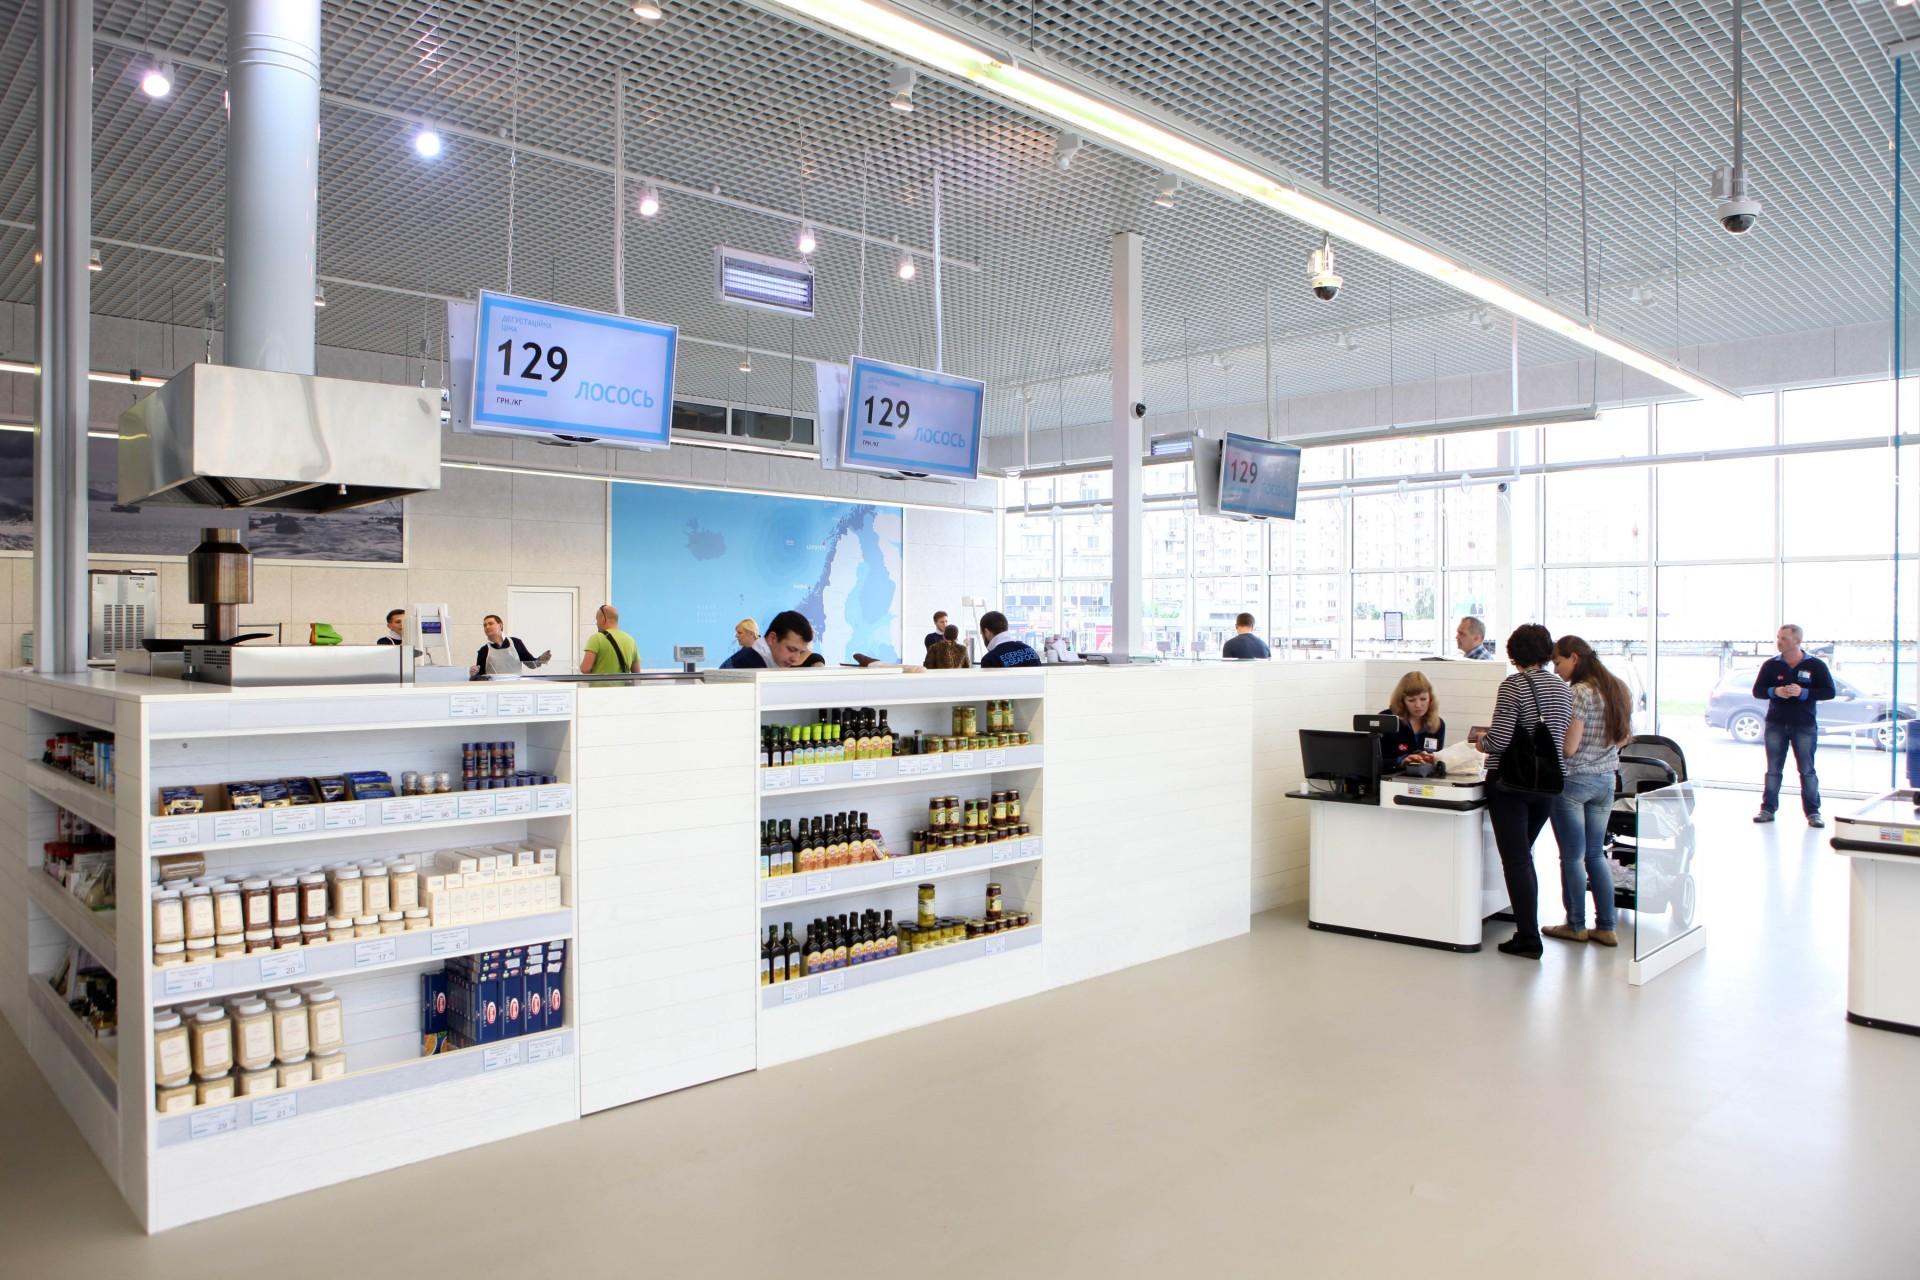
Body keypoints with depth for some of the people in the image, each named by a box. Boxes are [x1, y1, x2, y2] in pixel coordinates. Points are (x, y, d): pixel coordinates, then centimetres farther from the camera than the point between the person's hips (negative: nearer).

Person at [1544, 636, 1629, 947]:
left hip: (1573, 781, -8)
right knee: (1595, 854, 15)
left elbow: (1568, 748, -21)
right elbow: (1623, 737, 17)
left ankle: (1576, 926, 14)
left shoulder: (1579, 693, -18)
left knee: (1572, 858, 4)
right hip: (1605, 780, 8)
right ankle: (1606, 927, 17)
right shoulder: (1618, 689, 7)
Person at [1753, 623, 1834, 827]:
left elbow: (1829, 692, -4)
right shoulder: (1771, 665, 3)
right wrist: (1775, 691, -14)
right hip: (1775, 724, 2)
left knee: (1807, 771, 2)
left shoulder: (1816, 665, -2)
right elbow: (1757, 690, 5)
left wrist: (1803, 692, -18)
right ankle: (1768, 809, 12)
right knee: (1773, 770, 6)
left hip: (1804, 726, -2)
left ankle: (1813, 812, 9)